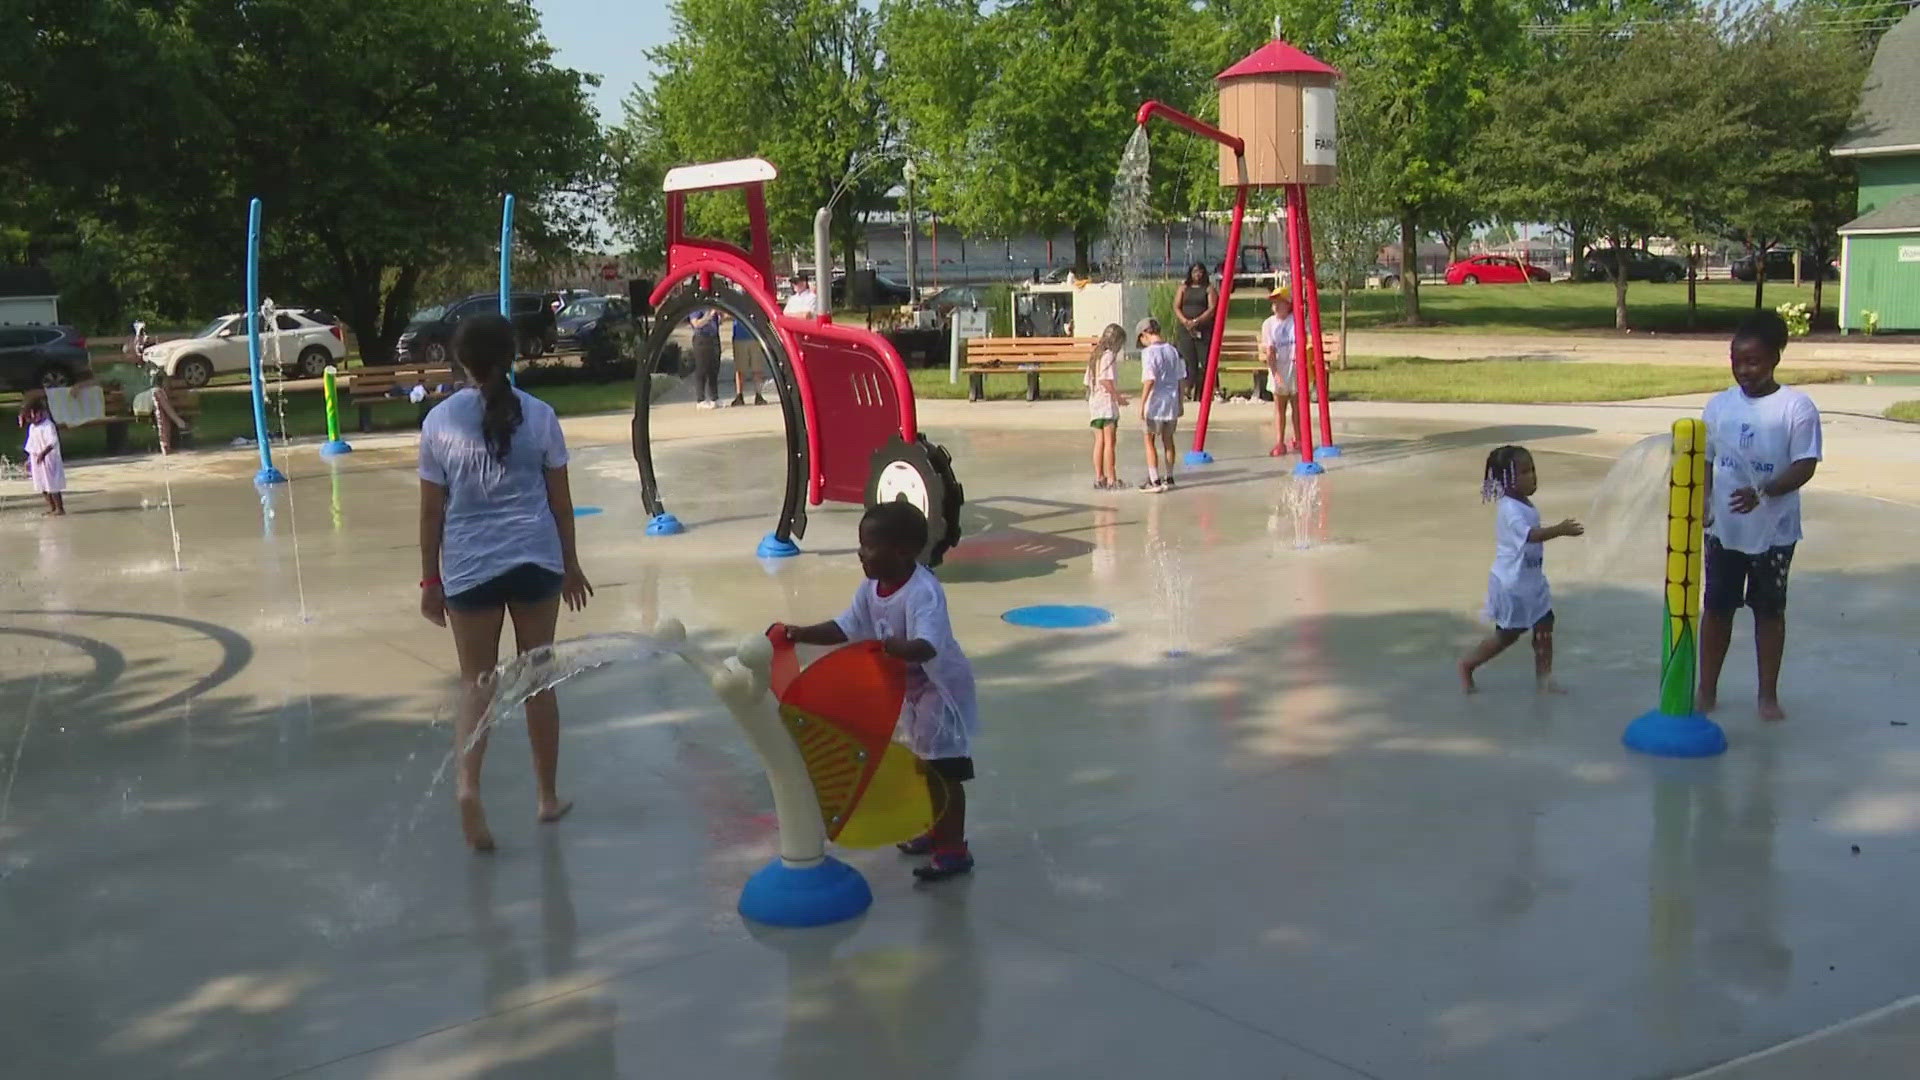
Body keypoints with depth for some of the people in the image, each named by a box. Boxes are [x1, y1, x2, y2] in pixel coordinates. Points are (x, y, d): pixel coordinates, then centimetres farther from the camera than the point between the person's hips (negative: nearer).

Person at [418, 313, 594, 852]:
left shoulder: (440, 422, -3)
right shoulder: (538, 415, -1)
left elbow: (431, 510, -1)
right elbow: (560, 498, 3)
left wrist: (430, 579, 8)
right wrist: (570, 564, 15)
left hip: (469, 566, -1)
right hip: (535, 560, 1)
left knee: (477, 682, 7)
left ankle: (467, 783, -17)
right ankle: (548, 796, 23)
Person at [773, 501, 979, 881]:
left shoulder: (923, 592, -32)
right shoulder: (872, 588, -6)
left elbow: (927, 646, -44)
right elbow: (845, 628, 0)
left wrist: (901, 648, -64)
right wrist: (800, 634, -10)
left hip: (941, 689, -9)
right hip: (910, 691, 9)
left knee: (945, 771, -2)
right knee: (922, 767, 20)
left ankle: (954, 848, 7)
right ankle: (936, 830, 37)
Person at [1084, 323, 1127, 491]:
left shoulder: (1094, 355, 15)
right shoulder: (1109, 355, -11)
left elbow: (1087, 381, 17)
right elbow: (1106, 380, -21)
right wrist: (1117, 397, -16)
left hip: (1093, 403, 8)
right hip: (1107, 403, -8)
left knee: (1099, 442, 10)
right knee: (1110, 441, -5)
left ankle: (1099, 478, 11)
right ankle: (1111, 480, -5)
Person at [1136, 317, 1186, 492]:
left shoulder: (1149, 352, -12)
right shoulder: (1173, 351, 7)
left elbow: (1149, 380, -20)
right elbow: (1182, 379, 9)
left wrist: (1142, 404, -15)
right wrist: (1180, 402, 17)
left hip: (1155, 404, -6)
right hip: (1172, 402, 6)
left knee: (1150, 441, 4)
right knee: (1168, 440, 16)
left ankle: (1154, 481, 1)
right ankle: (1168, 478, 23)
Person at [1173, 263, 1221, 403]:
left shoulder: (1209, 289, 6)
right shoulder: (1183, 288, 14)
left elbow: (1212, 309, -5)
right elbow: (1176, 307, 7)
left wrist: (1196, 321, -16)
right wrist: (1185, 321, -11)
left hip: (1204, 330, -2)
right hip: (1186, 330, 2)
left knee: (1206, 362, -9)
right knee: (1189, 362, -1)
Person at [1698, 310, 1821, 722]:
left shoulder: (1796, 408, -12)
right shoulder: (1719, 405, 0)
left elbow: (1805, 467, -15)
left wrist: (1763, 492, -28)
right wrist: (1700, 504, -3)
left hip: (1773, 531, -3)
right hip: (1724, 528, 3)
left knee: (1769, 610, 10)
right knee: (1717, 607, 11)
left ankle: (1768, 695, 22)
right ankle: (1707, 689, 23)